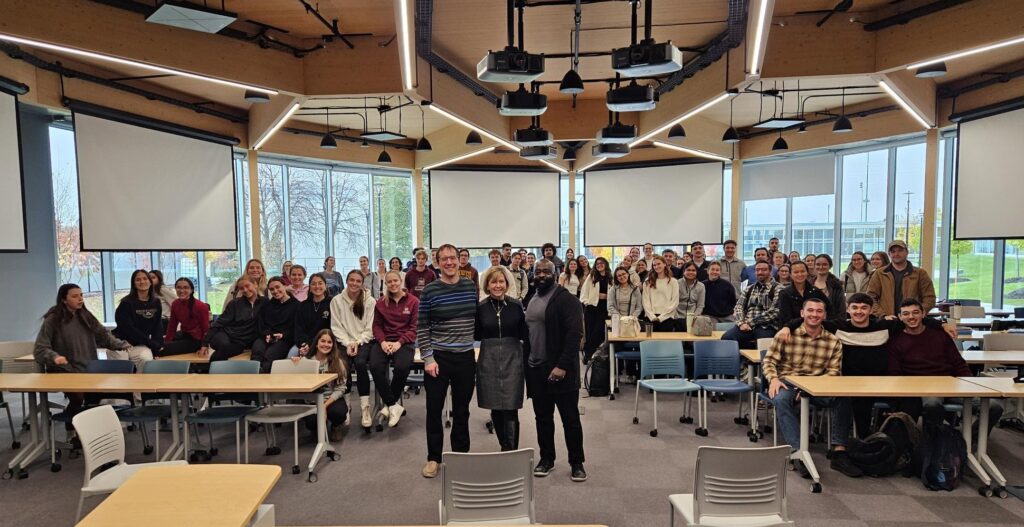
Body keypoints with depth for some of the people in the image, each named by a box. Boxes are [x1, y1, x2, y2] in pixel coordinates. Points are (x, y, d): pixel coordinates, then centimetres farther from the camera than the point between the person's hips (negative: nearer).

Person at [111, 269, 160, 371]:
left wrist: (158, 345, -6)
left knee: (147, 360, -26)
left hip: (140, 345, 3)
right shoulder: (126, 303, -5)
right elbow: (128, 328, -10)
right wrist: (152, 344, -13)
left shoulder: (156, 302, 9)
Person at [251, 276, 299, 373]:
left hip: (284, 339, -3)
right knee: (257, 351, -32)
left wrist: (283, 335, -13)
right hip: (265, 338, 3)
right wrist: (266, 334, -5)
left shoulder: (296, 305, 11)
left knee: (269, 355, -35)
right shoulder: (267, 305, 27)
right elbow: (260, 323, 16)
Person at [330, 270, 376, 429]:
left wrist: (357, 342, -13)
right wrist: (348, 343, -10)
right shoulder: (336, 300, 5)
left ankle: (365, 407, -23)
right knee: (343, 366, -28)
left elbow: (370, 328, -1)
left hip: (365, 341, -1)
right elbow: (336, 327, 2)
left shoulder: (370, 301, 1)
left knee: (360, 363, -30)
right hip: (345, 341, 1)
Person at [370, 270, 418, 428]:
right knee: (375, 366, -28)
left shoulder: (413, 301, 2)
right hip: (384, 341, 3)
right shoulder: (381, 303, 12)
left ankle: (389, 404, -8)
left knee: (402, 367, -33)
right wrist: (382, 341, -9)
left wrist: (399, 342, -14)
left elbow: (414, 327, -1)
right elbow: (377, 325, 11)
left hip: (404, 342, -3)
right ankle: (394, 405, -15)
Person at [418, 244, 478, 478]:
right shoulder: (429, 290, -7)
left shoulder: (471, 286, 1)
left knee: (462, 409, 14)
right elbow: (422, 328, -6)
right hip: (438, 358, -2)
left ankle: (461, 455, 30)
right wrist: (427, 358, -11)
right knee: (434, 409, 8)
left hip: (466, 357, 2)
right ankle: (433, 458, 24)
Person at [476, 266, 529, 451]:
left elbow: (523, 335, 4)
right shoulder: (480, 307, 1)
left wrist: (529, 322, -9)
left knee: (510, 409, -4)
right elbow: (476, 335, 4)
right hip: (489, 361, 1)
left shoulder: (516, 305, 0)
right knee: (495, 409, 9)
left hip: (512, 360, -1)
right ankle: (505, 447, 29)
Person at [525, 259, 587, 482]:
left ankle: (577, 463, 18)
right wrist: (527, 364, 11)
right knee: (542, 417, 15)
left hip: (560, 370, -6)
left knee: (570, 418, 4)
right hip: (536, 369, 6)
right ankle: (546, 459, 29)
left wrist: (563, 365, -24)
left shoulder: (566, 299, -10)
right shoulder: (531, 301, 12)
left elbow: (575, 333, -18)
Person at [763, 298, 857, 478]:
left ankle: (839, 453, -20)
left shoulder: (834, 342, 7)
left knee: (843, 398, -26)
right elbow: (769, 360, 1)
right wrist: (773, 378, -20)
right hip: (787, 383, -2)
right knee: (781, 400, -34)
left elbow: (834, 371, 0)